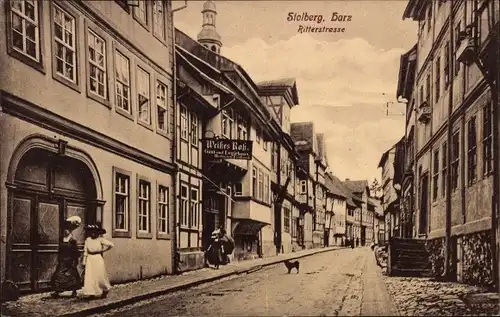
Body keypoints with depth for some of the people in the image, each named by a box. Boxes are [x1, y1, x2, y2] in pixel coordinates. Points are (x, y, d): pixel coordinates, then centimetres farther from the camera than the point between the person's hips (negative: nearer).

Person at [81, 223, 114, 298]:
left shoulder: (100, 239, -4)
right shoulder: (88, 240, 4)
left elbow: (111, 245, -6)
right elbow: (85, 251, 7)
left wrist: (103, 250, -1)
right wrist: (84, 261, 4)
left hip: (98, 259, -2)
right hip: (90, 259, 2)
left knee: (100, 275, 3)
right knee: (89, 275, -2)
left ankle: (105, 290, 25)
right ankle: (91, 293, 4)